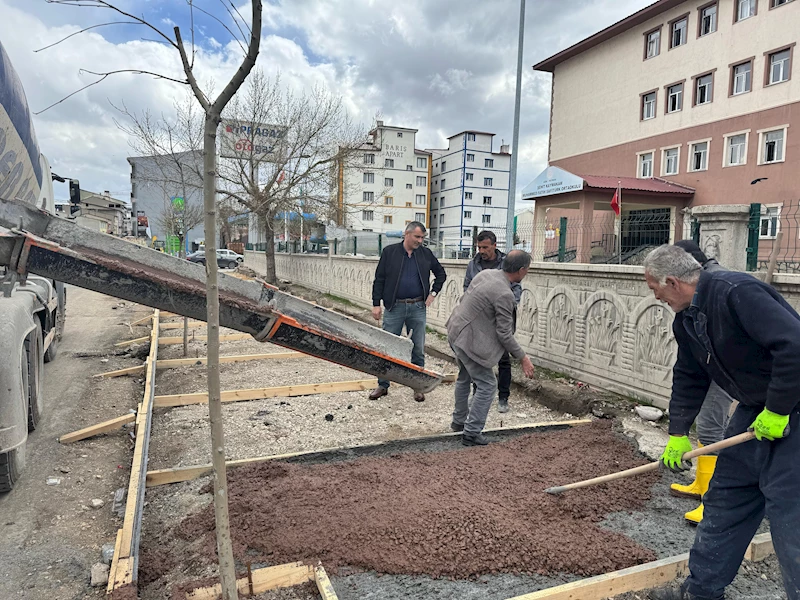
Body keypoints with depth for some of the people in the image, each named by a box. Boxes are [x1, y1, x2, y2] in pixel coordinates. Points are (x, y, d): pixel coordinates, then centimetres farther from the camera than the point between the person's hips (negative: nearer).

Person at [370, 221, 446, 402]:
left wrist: (433, 293, 7)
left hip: (418, 307, 2)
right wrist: (376, 304, -6)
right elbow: (379, 279, -1)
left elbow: (441, 274, 18)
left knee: (418, 350, 7)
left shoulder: (426, 254, 5)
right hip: (394, 307, -1)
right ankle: (383, 385, 18)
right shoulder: (389, 252, -1)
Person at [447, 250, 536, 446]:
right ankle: (471, 433, 7)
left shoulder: (486, 273, 1)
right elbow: (504, 334, -19)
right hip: (469, 340, -10)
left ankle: (459, 421, 41)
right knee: (487, 385, 1)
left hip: (455, 331, 10)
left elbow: (464, 298, 14)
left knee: (465, 377, 26)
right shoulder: (504, 295, -23)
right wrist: (523, 358, -9)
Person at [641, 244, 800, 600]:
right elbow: (689, 379, 13)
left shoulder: (736, 292, -25)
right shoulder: (686, 320, 4)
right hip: (755, 409, 9)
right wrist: (678, 433, 12)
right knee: (725, 497, 11)